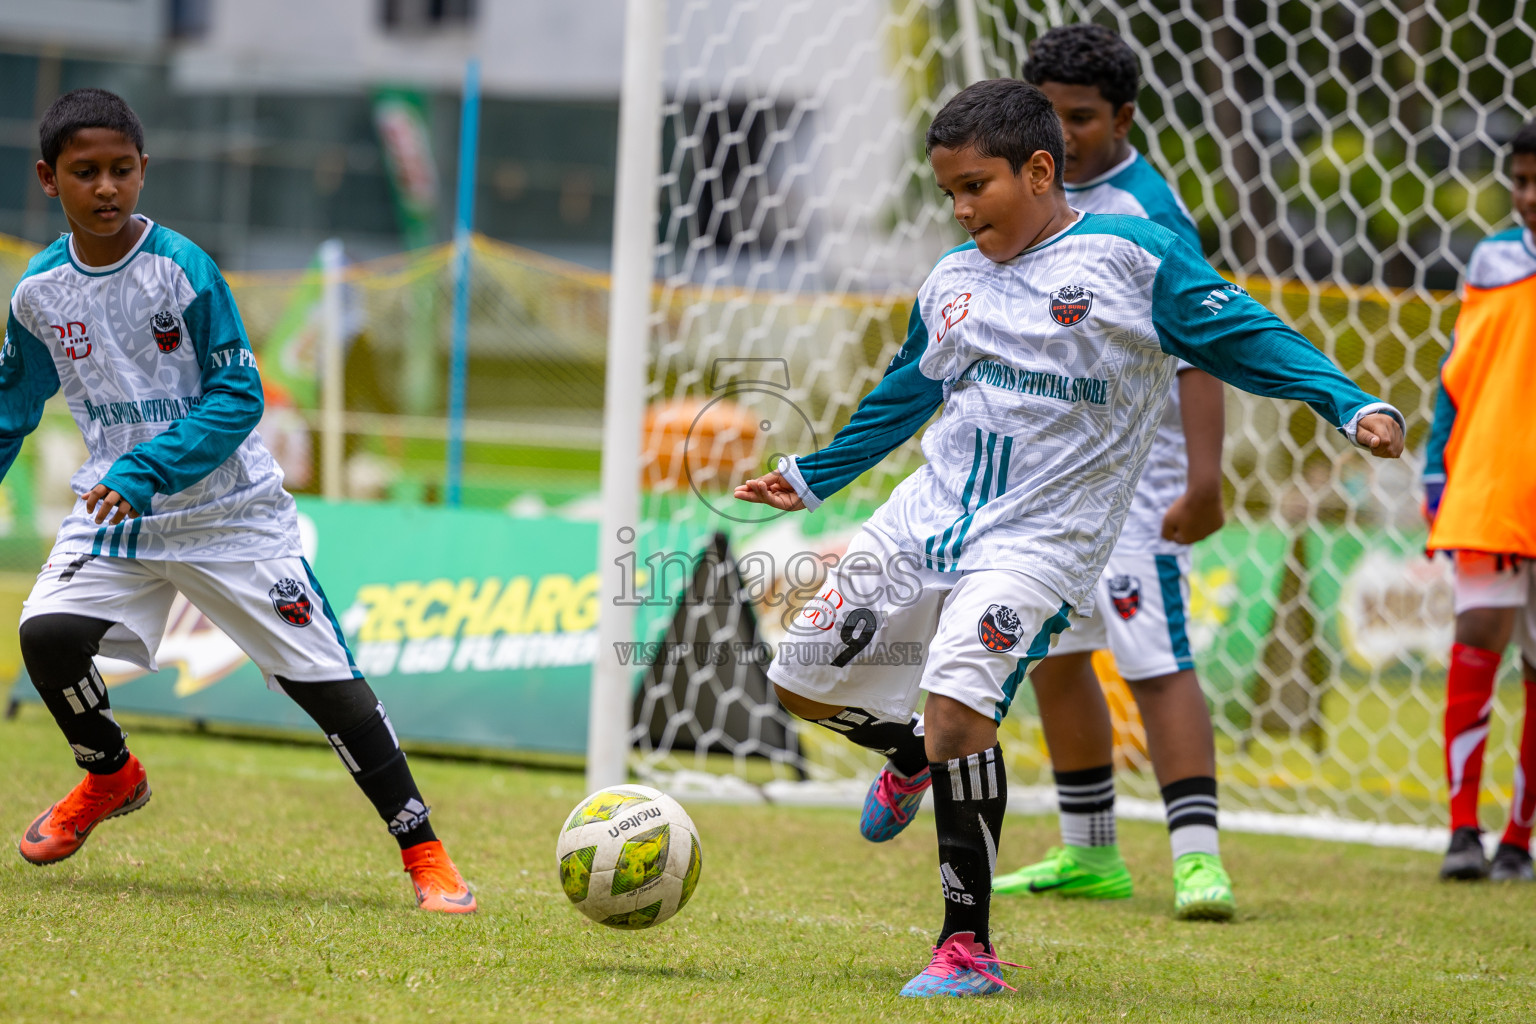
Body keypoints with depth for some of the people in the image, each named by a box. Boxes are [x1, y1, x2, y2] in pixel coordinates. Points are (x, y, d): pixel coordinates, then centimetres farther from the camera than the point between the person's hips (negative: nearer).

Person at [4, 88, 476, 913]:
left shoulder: (182, 269, -14)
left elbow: (238, 397, -15)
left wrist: (146, 471, -25)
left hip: (229, 512, -3)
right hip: (112, 507, 3)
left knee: (325, 678, -8)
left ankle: (422, 852, 3)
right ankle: (109, 775, 10)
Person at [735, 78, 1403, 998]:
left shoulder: (1132, 257, -5)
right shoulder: (951, 281, 12)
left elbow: (1242, 337, -6)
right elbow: (906, 395, 27)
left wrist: (1354, 405, -17)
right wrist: (813, 478, 37)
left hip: (1039, 540, -7)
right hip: (925, 516, 7)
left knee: (958, 699, -26)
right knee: (803, 680, 10)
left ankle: (970, 945, -15)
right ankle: (914, 756, 43)